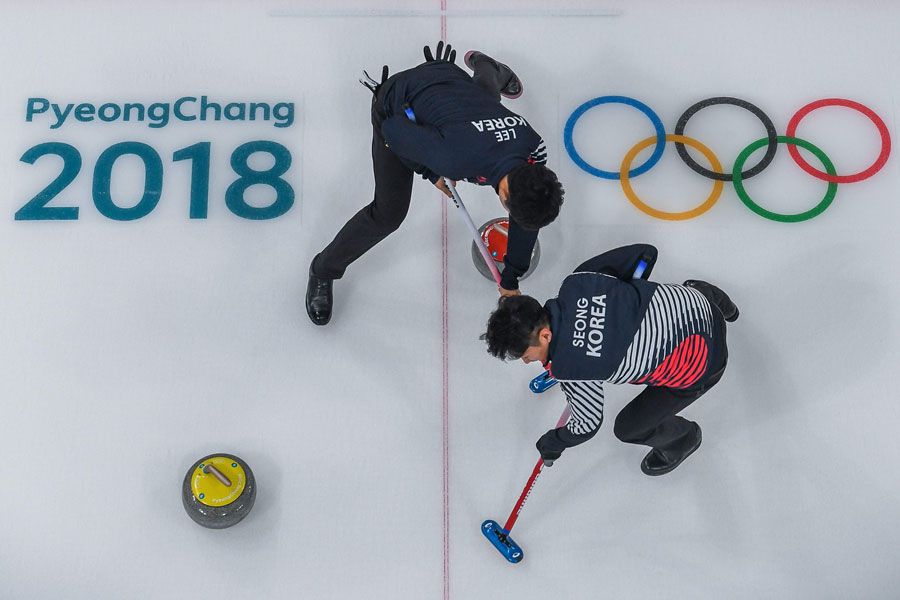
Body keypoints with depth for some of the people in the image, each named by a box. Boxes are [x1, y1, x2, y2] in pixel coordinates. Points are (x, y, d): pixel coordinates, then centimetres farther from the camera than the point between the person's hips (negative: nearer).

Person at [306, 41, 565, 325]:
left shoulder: (535, 151, -26)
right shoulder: (456, 158, -44)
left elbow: (527, 218, -8)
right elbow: (394, 129, -27)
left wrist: (511, 280, 0)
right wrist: (430, 173, -14)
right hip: (397, 108, -4)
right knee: (389, 212, -4)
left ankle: (484, 65, 70)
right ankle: (323, 271, 16)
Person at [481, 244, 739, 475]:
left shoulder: (567, 369, -28)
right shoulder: (576, 281, -14)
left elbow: (588, 424, -10)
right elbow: (645, 253, -4)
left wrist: (552, 443, 10)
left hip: (699, 366, -6)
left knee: (629, 427, 9)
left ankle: (682, 439, 38)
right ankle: (706, 294, 58)